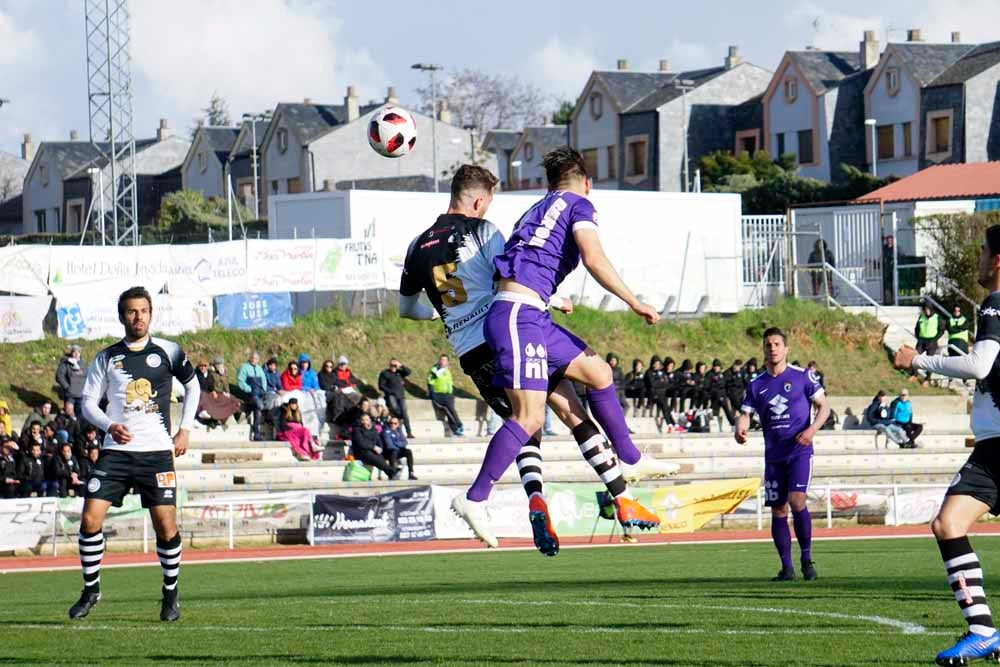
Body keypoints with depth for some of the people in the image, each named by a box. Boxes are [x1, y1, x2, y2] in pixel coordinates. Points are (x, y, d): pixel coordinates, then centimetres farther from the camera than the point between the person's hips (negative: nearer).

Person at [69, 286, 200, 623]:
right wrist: (109, 426, -10)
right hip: (116, 451, 1)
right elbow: (88, 402, 8)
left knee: (166, 525, -7)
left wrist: (185, 429, 12)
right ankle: (91, 589, 7)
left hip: (157, 452, -1)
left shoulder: (168, 351, 4)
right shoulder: (106, 358, 7)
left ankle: (170, 594, 12)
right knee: (90, 519, -10)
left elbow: (192, 386, 19)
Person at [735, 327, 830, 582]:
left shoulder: (802, 376, -1)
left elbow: (824, 406, 2)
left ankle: (807, 559, -5)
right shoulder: (756, 385, 8)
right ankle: (786, 566, 11)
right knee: (778, 510, 3)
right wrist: (740, 429, -17)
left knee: (797, 501, -19)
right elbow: (745, 414, 7)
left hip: (800, 451, -4)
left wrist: (812, 429, -15)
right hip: (773, 454, 4)